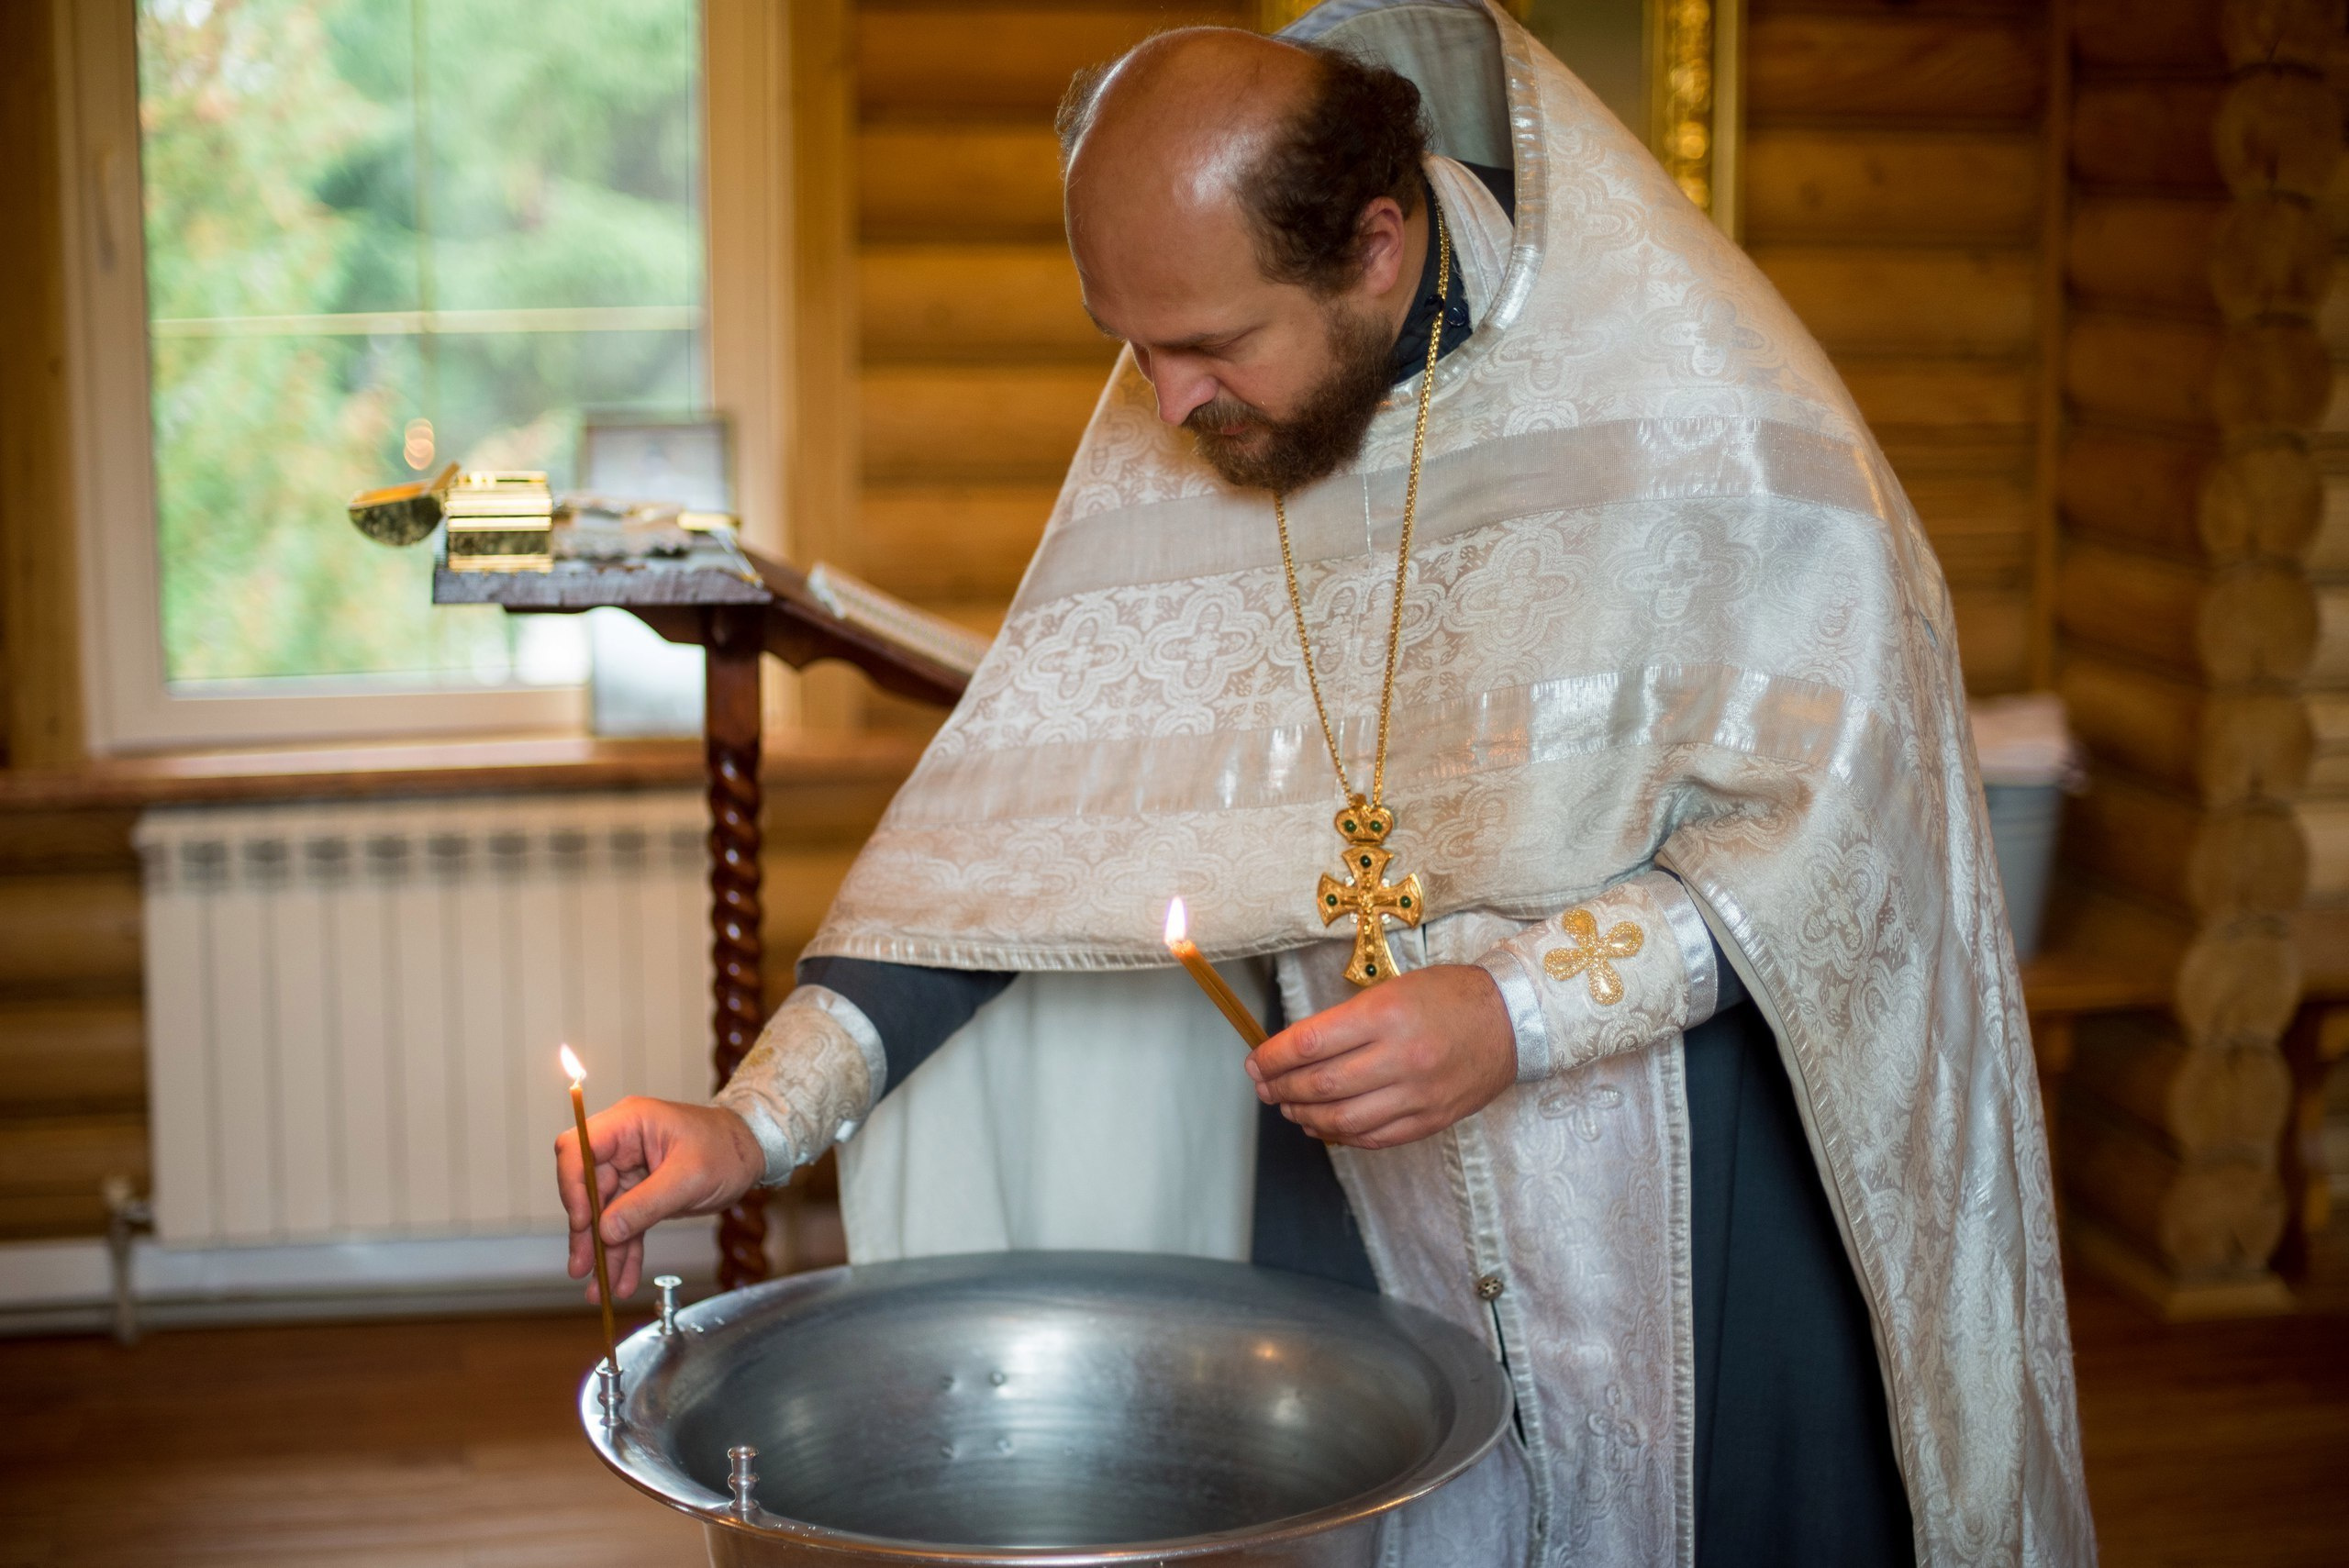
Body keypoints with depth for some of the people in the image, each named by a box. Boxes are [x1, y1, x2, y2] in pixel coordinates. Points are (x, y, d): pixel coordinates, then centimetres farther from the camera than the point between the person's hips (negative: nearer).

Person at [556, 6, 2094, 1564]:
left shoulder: (1677, 371, -18)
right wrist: (761, 1118, -10)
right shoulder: (1168, 439, -4)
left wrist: (1519, 1012, -26)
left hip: (1701, 1196, -3)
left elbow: (1840, 805, -16)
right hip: (1357, 1199, 4)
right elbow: (1022, 818, -2)